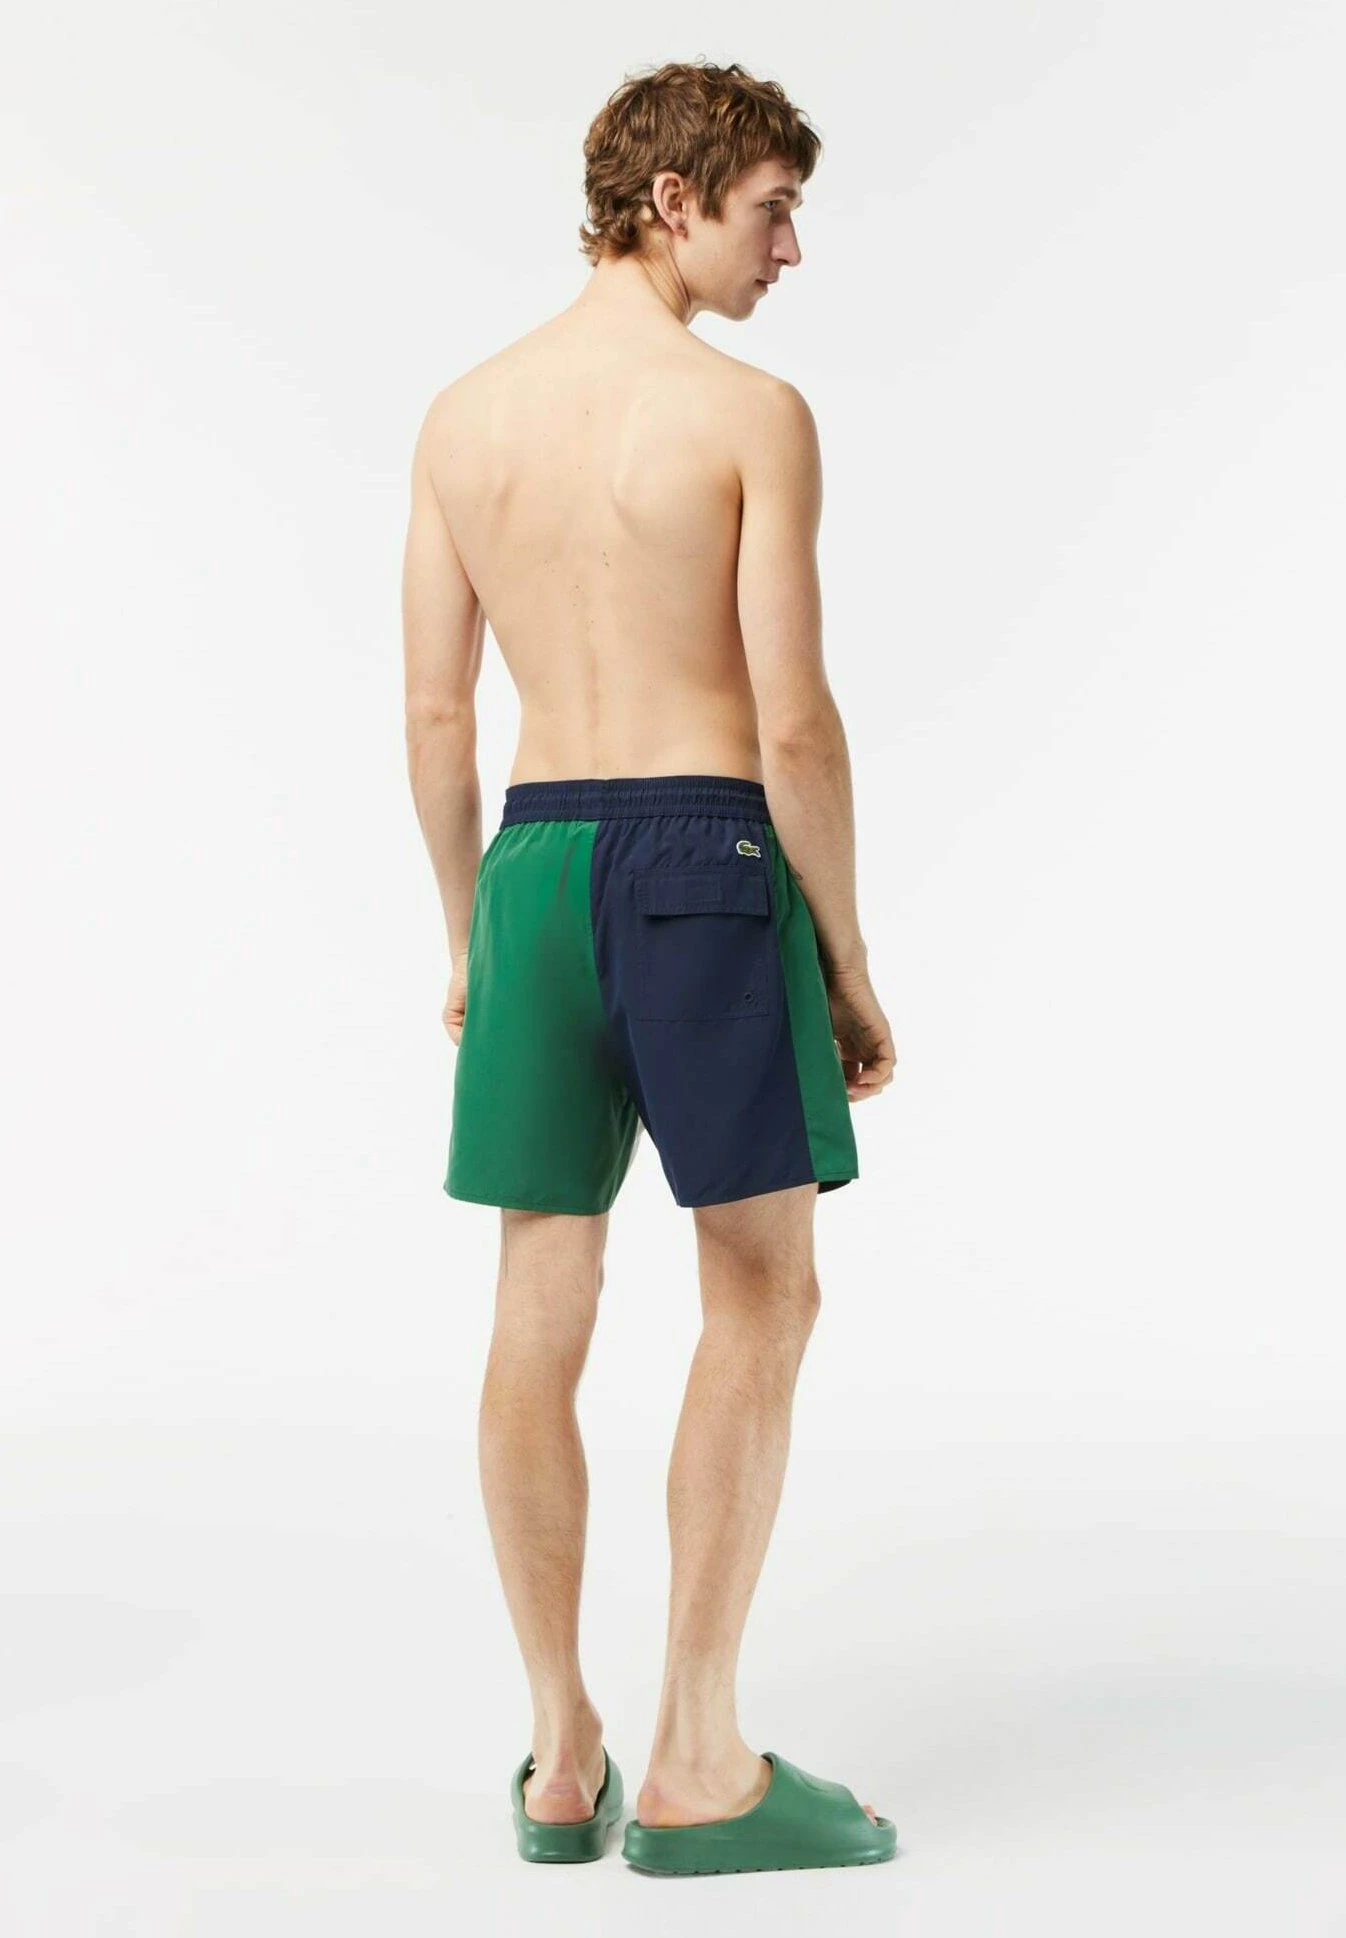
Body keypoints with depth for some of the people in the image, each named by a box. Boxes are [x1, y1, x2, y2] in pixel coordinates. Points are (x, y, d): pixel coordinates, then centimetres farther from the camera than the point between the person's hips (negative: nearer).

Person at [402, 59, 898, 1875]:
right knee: (762, 1301, 3)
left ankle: (563, 1756, 15)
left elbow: (434, 712, 9)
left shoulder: (463, 414, 9)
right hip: (709, 858, -5)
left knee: (543, 1309, 8)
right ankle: (699, 1763, 3)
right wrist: (852, 961, -2)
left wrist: (467, 936, 18)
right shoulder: (753, 412, -8)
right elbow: (795, 722, -11)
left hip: (537, 865, 6)